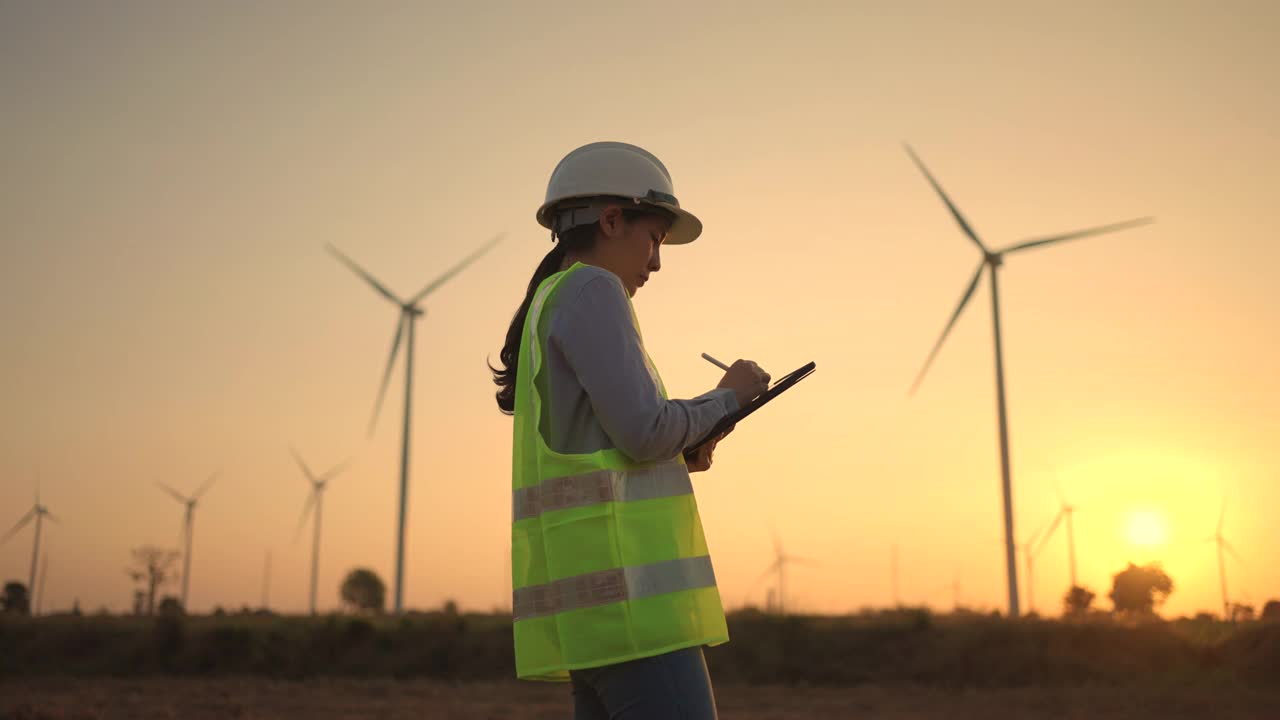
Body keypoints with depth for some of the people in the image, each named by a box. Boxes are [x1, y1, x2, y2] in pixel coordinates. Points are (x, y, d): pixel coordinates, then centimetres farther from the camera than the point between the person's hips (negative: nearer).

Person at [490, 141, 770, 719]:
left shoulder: (546, 304, 23)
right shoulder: (591, 290, -6)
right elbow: (643, 428, -16)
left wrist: (680, 453, 13)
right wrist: (726, 398, 1)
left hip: (588, 594, 10)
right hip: (621, 589, -10)